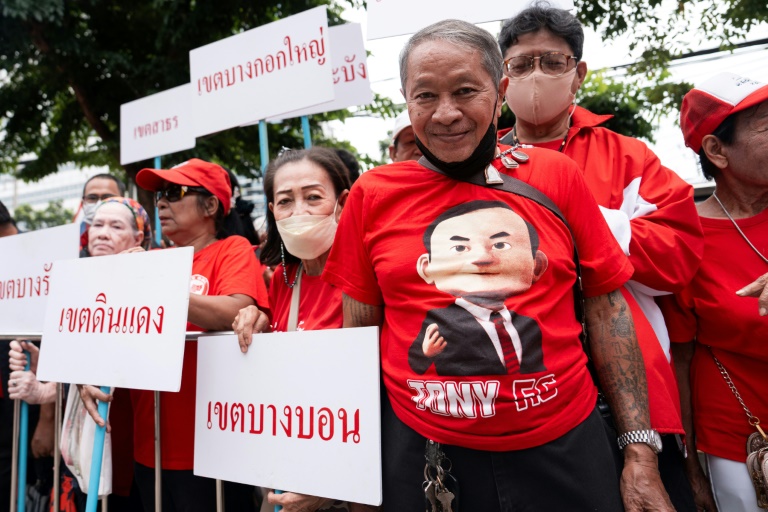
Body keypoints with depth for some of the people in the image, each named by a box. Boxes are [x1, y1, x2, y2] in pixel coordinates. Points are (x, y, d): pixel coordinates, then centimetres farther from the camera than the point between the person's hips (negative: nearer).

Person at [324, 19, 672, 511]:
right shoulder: (372, 194, -3)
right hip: (422, 452, 0)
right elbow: (359, 330, 3)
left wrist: (642, 453, -1)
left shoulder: (556, 175, -3)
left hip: (563, 447, 1)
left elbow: (606, 305, 1)